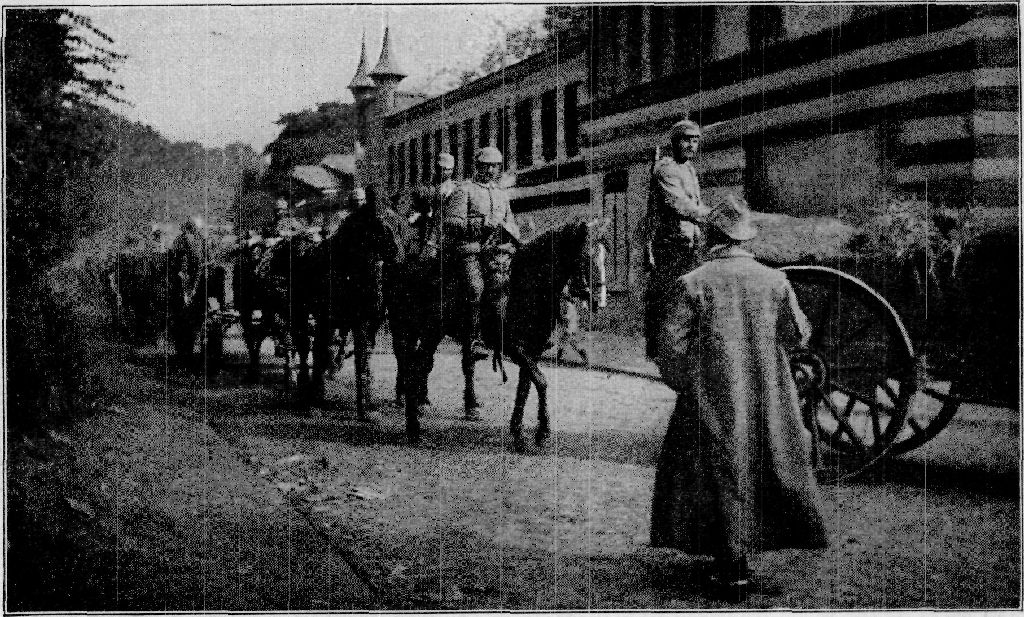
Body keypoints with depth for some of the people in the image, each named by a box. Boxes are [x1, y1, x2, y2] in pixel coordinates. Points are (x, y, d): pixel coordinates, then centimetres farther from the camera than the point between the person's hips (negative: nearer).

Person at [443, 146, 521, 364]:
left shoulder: (502, 193, 24)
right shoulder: (464, 190, 6)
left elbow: (510, 222, 28)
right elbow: (450, 221, -5)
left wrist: (510, 234, 4)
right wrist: (479, 224, -17)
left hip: (498, 249, 5)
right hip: (470, 249, -5)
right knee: (475, 288, -23)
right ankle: (473, 340, -20)